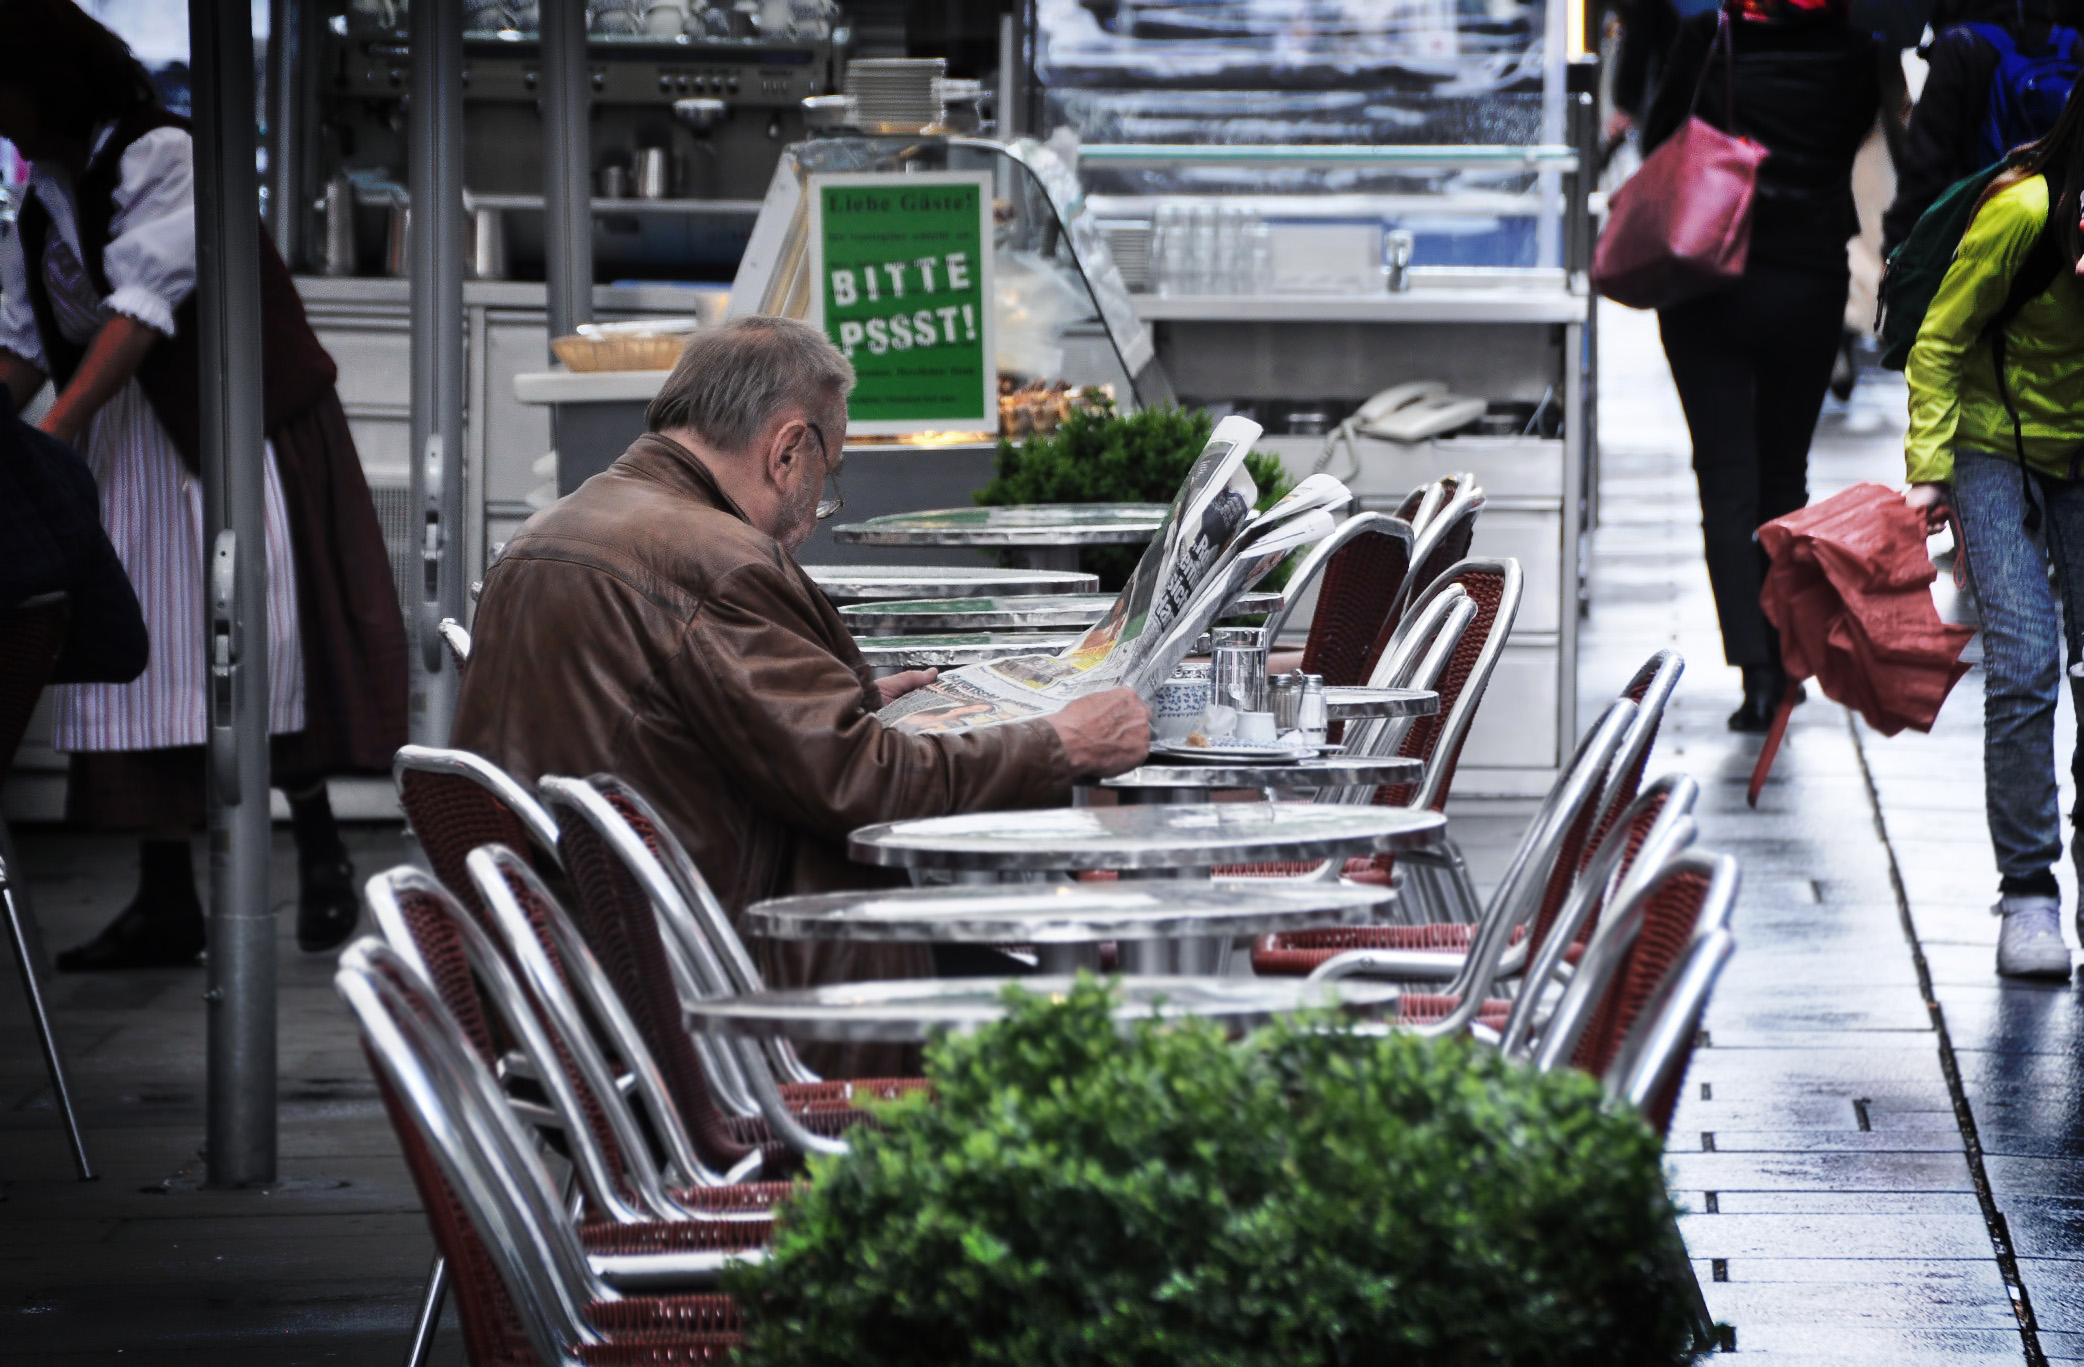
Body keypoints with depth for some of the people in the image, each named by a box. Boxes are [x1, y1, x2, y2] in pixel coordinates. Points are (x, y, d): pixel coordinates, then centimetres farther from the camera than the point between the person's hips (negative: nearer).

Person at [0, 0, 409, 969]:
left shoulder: (161, 157, -14)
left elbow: (143, 307, -23)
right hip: (127, 450, 7)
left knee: (264, 639, -8)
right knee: (140, 658, 2)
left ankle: (321, 854, 8)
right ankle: (165, 905, 2)